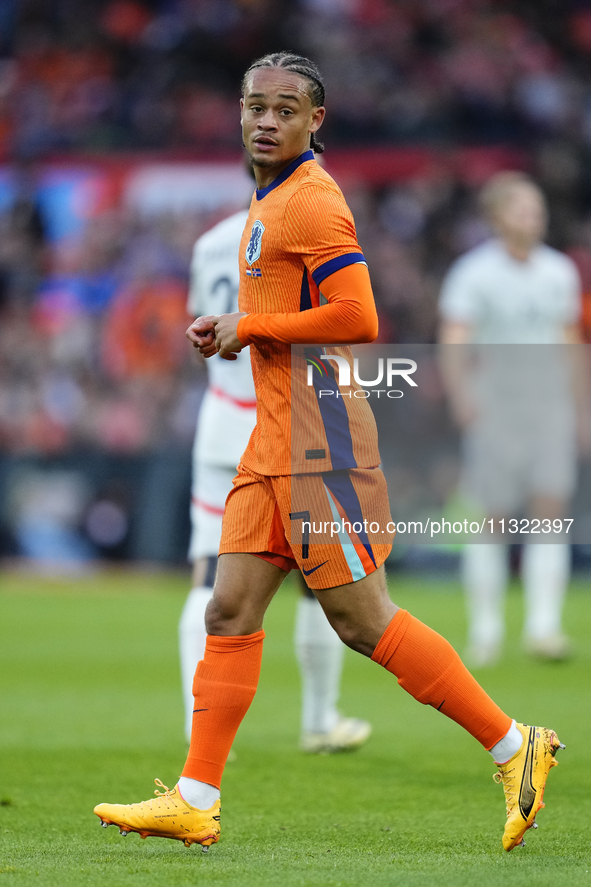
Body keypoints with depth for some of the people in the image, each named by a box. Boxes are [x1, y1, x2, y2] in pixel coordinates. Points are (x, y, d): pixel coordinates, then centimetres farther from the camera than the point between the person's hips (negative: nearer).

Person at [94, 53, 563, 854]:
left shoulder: (311, 201, -12)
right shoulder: (270, 203, 19)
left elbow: (357, 318, -20)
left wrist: (249, 328, -12)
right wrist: (230, 330, 14)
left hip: (318, 433, -10)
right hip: (275, 436, 10)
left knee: (362, 620, -8)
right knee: (231, 613, 5)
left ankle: (513, 746, -1)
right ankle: (194, 802, 5)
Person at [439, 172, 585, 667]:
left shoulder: (560, 272, 10)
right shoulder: (474, 273, -5)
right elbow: (453, 343, -14)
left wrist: (578, 412, 18)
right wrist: (465, 401, -28)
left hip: (551, 408, 3)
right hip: (496, 409, -3)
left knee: (551, 512, -8)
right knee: (492, 523, 1)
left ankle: (543, 626, -10)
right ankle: (485, 631, 11)